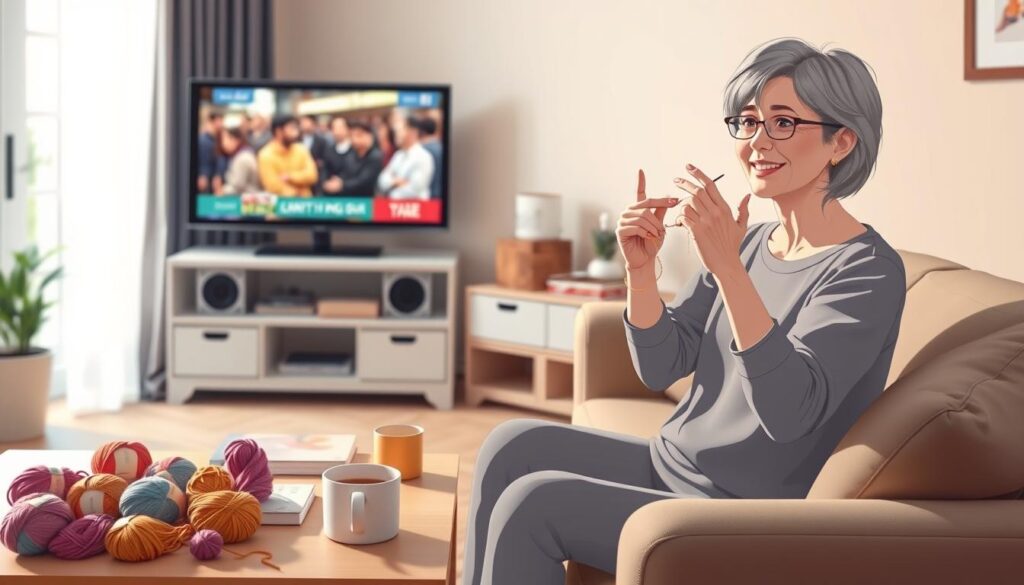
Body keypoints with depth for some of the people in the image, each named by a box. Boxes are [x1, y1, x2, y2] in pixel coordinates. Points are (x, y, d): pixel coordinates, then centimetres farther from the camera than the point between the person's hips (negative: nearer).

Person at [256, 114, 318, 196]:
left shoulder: (301, 150, 7)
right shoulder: (266, 155, -8)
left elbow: (311, 176, -1)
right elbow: (274, 187, -14)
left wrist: (289, 177, -11)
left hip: (305, 199, 3)